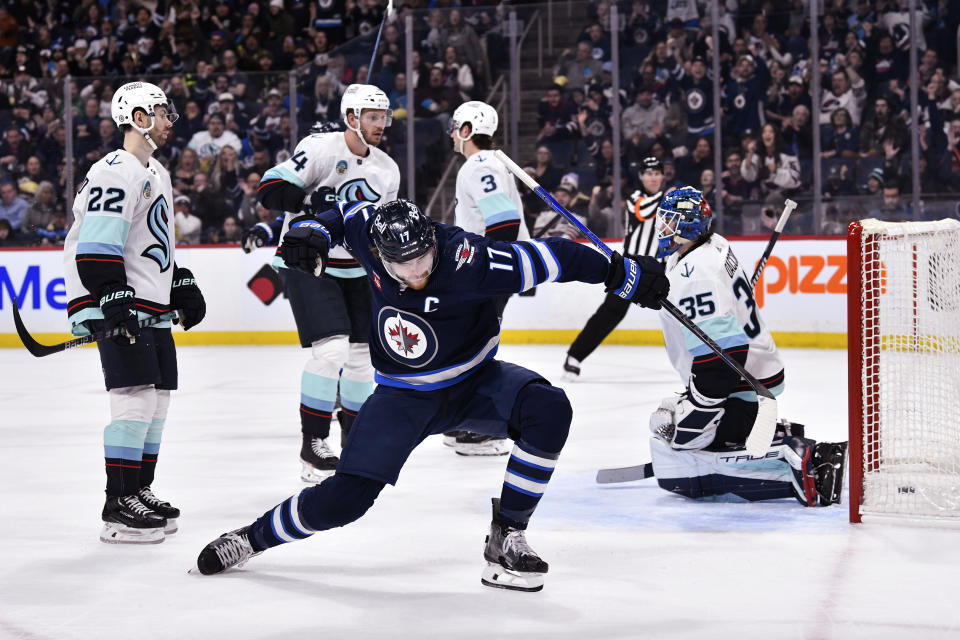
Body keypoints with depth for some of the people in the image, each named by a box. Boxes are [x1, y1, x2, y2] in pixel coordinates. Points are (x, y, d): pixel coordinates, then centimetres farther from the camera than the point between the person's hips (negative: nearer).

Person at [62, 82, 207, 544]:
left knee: (157, 399, 11)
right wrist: (114, 299, -26)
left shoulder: (156, 173, 20)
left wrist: (182, 285, 24)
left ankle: (140, 491, 22)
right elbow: (96, 246, -21)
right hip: (121, 305, -10)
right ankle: (118, 507, -11)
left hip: (153, 307, 10)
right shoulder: (116, 172, -14)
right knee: (136, 398, -14)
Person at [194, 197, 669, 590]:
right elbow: (345, 213, 6)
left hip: (476, 383, -1)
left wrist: (625, 273, -24)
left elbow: (549, 258, -27)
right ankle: (252, 537, 14)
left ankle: (505, 538, -18)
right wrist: (310, 233, -12)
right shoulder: (370, 231, -18)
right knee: (342, 497, -12)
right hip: (403, 394, 1)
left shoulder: (467, 259, -30)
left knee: (549, 411, -31)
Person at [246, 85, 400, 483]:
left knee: (362, 354, 9)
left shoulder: (387, 171, 7)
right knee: (331, 349, -18)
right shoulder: (321, 147, -14)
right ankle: (313, 444, -9)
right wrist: (313, 200, -33)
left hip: (355, 269, 7)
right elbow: (271, 188, -20)